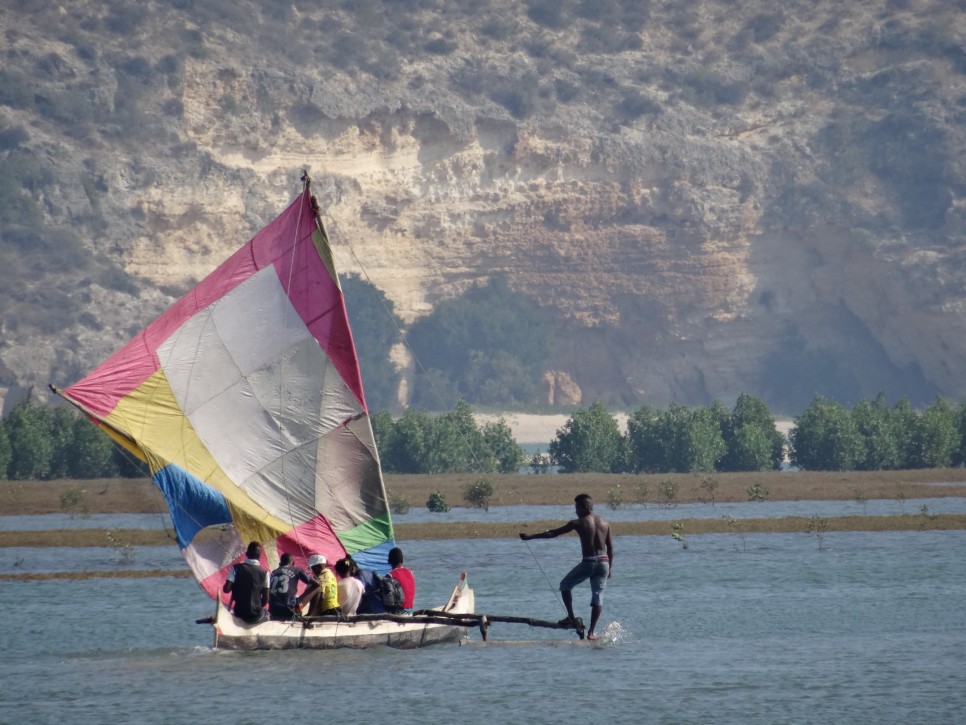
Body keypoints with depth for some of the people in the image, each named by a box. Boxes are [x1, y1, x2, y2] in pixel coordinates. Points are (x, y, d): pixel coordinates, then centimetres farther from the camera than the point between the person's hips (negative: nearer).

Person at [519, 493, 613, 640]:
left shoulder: (578, 523, -4)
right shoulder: (604, 523, 10)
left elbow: (553, 533, -1)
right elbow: (610, 547, 11)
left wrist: (530, 536, 5)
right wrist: (610, 567, 19)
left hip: (588, 562, -4)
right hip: (603, 562, 4)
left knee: (565, 585, 17)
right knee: (597, 595, 6)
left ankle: (571, 617, 10)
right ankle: (591, 632, 0)